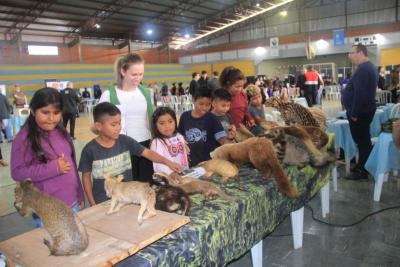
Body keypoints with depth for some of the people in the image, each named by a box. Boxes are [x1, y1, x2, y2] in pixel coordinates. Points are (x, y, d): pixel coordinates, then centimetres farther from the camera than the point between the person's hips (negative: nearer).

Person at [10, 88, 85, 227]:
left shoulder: (62, 133, 4)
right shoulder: (24, 139, -13)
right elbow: (17, 172, -16)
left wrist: (80, 194, 13)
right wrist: (54, 168, -19)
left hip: (72, 203, 6)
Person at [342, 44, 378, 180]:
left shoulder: (362, 68, -20)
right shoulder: (369, 67, 15)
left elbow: (360, 93, -27)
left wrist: (354, 113, -22)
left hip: (359, 112, -11)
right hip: (364, 110, 11)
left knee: (361, 141, -2)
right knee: (363, 140, 16)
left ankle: (362, 171, 7)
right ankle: (362, 166, 27)